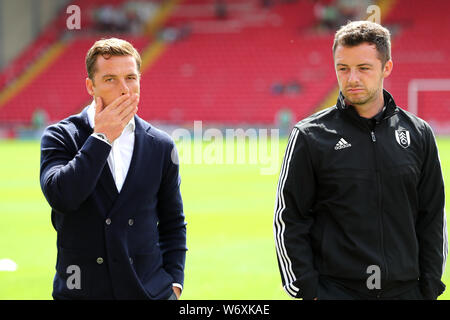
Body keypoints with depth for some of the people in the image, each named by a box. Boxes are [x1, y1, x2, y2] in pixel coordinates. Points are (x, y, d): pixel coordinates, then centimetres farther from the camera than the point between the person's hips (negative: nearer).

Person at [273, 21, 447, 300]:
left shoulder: (419, 134, 8)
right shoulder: (310, 136, 0)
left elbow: (433, 218, 12)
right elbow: (288, 222, -1)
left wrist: (430, 289, 6)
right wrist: (307, 291, -7)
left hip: (405, 290, 3)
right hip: (333, 290, -3)